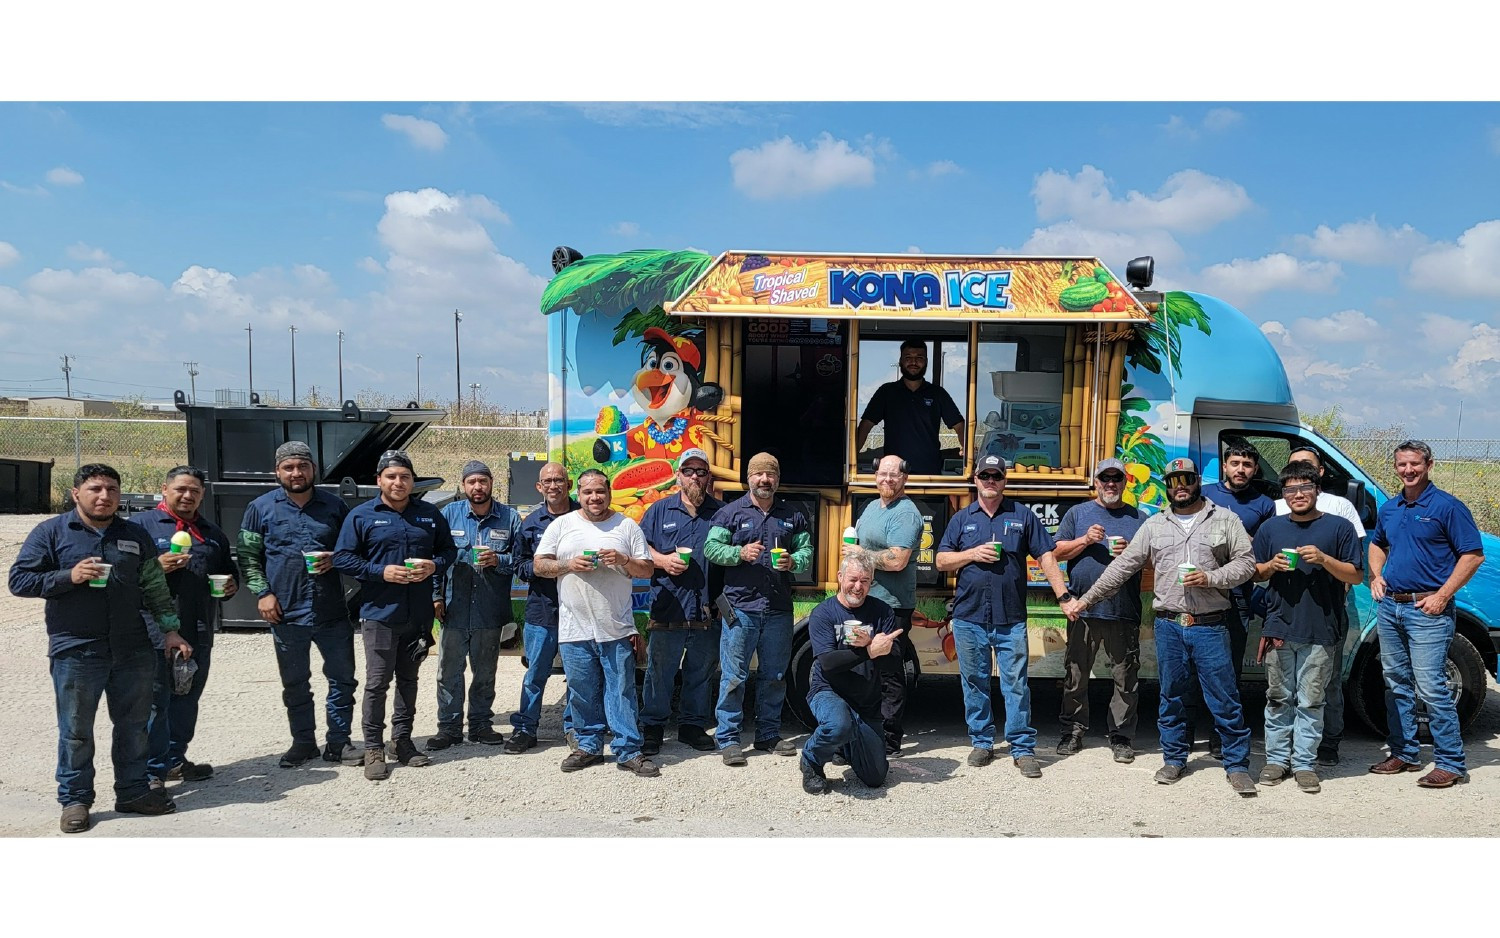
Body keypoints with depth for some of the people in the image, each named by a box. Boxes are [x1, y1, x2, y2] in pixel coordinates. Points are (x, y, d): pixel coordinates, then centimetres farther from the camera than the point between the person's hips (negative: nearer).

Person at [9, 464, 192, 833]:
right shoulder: (50, 532, 1)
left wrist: (170, 631, 9)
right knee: (76, 731, 5)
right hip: (75, 651, -3)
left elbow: (156, 588, 14)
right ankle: (74, 799, 18)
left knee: (134, 726, 11)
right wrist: (70, 576, -17)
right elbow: (19, 580, -3)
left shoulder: (136, 535, 11)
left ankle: (133, 791, 23)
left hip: (133, 651, 3)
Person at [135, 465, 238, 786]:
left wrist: (232, 584, 7)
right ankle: (152, 770, 2)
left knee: (186, 699, 14)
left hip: (198, 632, 6)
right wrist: (157, 565, -20)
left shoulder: (213, 533, 19)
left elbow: (228, 567, 28)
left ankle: (175, 760, 26)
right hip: (155, 630, -6)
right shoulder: (142, 524, 2)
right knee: (155, 700, -4)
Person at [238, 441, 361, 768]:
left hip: (332, 612, 1)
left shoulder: (334, 505, 5)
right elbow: (248, 556, 3)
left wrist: (336, 559, -8)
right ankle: (303, 742, 25)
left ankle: (338, 742, 18)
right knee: (295, 684, 11)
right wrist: (262, 593, -7)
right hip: (286, 613, -1)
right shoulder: (261, 508, 2)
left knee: (343, 678, 6)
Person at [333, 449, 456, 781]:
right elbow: (342, 558, -5)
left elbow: (449, 550, 13)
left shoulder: (429, 514, 7)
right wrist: (382, 572, -17)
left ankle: (402, 740, 26)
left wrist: (434, 565, -9)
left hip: (419, 615, 4)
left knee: (408, 679, 14)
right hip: (379, 613, -4)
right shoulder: (361, 516, -3)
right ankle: (373, 749, 8)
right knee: (377, 683, -2)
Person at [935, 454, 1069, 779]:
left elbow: (1046, 557, 4)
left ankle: (1023, 749, 7)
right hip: (969, 618, 2)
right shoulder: (962, 519, 10)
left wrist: (1064, 596, -4)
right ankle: (981, 742, 22)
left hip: (1011, 619, -2)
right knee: (974, 682, 9)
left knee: (1016, 684, -1)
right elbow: (942, 561, 8)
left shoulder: (1022, 515, 6)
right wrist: (973, 553, -8)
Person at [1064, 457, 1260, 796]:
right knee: (1171, 697, 11)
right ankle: (1174, 759, 25)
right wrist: (1085, 600, 6)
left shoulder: (1225, 520, 5)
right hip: (1169, 626, 2)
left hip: (1210, 627, -2)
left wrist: (1211, 578, -16)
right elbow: (1122, 566, 9)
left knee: (1224, 700, 1)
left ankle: (1237, 765, 14)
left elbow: (1246, 563, 1)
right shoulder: (1154, 525, 10)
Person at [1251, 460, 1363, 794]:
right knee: (1278, 698, 8)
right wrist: (1272, 565, -6)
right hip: (1279, 629, 2)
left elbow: (1356, 576, 0)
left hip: (1321, 632, -2)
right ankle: (1277, 759, 17)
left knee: (1311, 701, 4)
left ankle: (1305, 764, 11)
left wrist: (1324, 560, -15)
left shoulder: (1338, 527, 2)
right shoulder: (1271, 527, 10)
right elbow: (1255, 573, 15)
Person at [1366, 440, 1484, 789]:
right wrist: (1376, 576, 12)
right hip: (1389, 607, 7)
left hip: (1427, 610, -7)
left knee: (1431, 687, -10)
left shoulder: (1447, 507, -7)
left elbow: (1473, 554, -10)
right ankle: (1404, 754, 23)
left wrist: (1442, 596, -16)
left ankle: (1451, 763, -2)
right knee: (1396, 684, 12)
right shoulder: (1389, 508, 12)